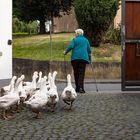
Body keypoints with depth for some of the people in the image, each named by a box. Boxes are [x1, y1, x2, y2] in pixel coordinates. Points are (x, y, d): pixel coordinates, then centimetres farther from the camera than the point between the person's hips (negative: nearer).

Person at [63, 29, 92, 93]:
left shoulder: (74, 39, 5)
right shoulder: (86, 40, 14)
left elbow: (70, 46, -10)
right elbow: (89, 50, 14)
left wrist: (65, 51, 3)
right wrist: (89, 55, 31)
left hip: (75, 58, -1)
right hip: (83, 58, 1)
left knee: (76, 73, 8)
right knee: (81, 73, -2)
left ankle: (77, 87, 13)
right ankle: (81, 87, -16)